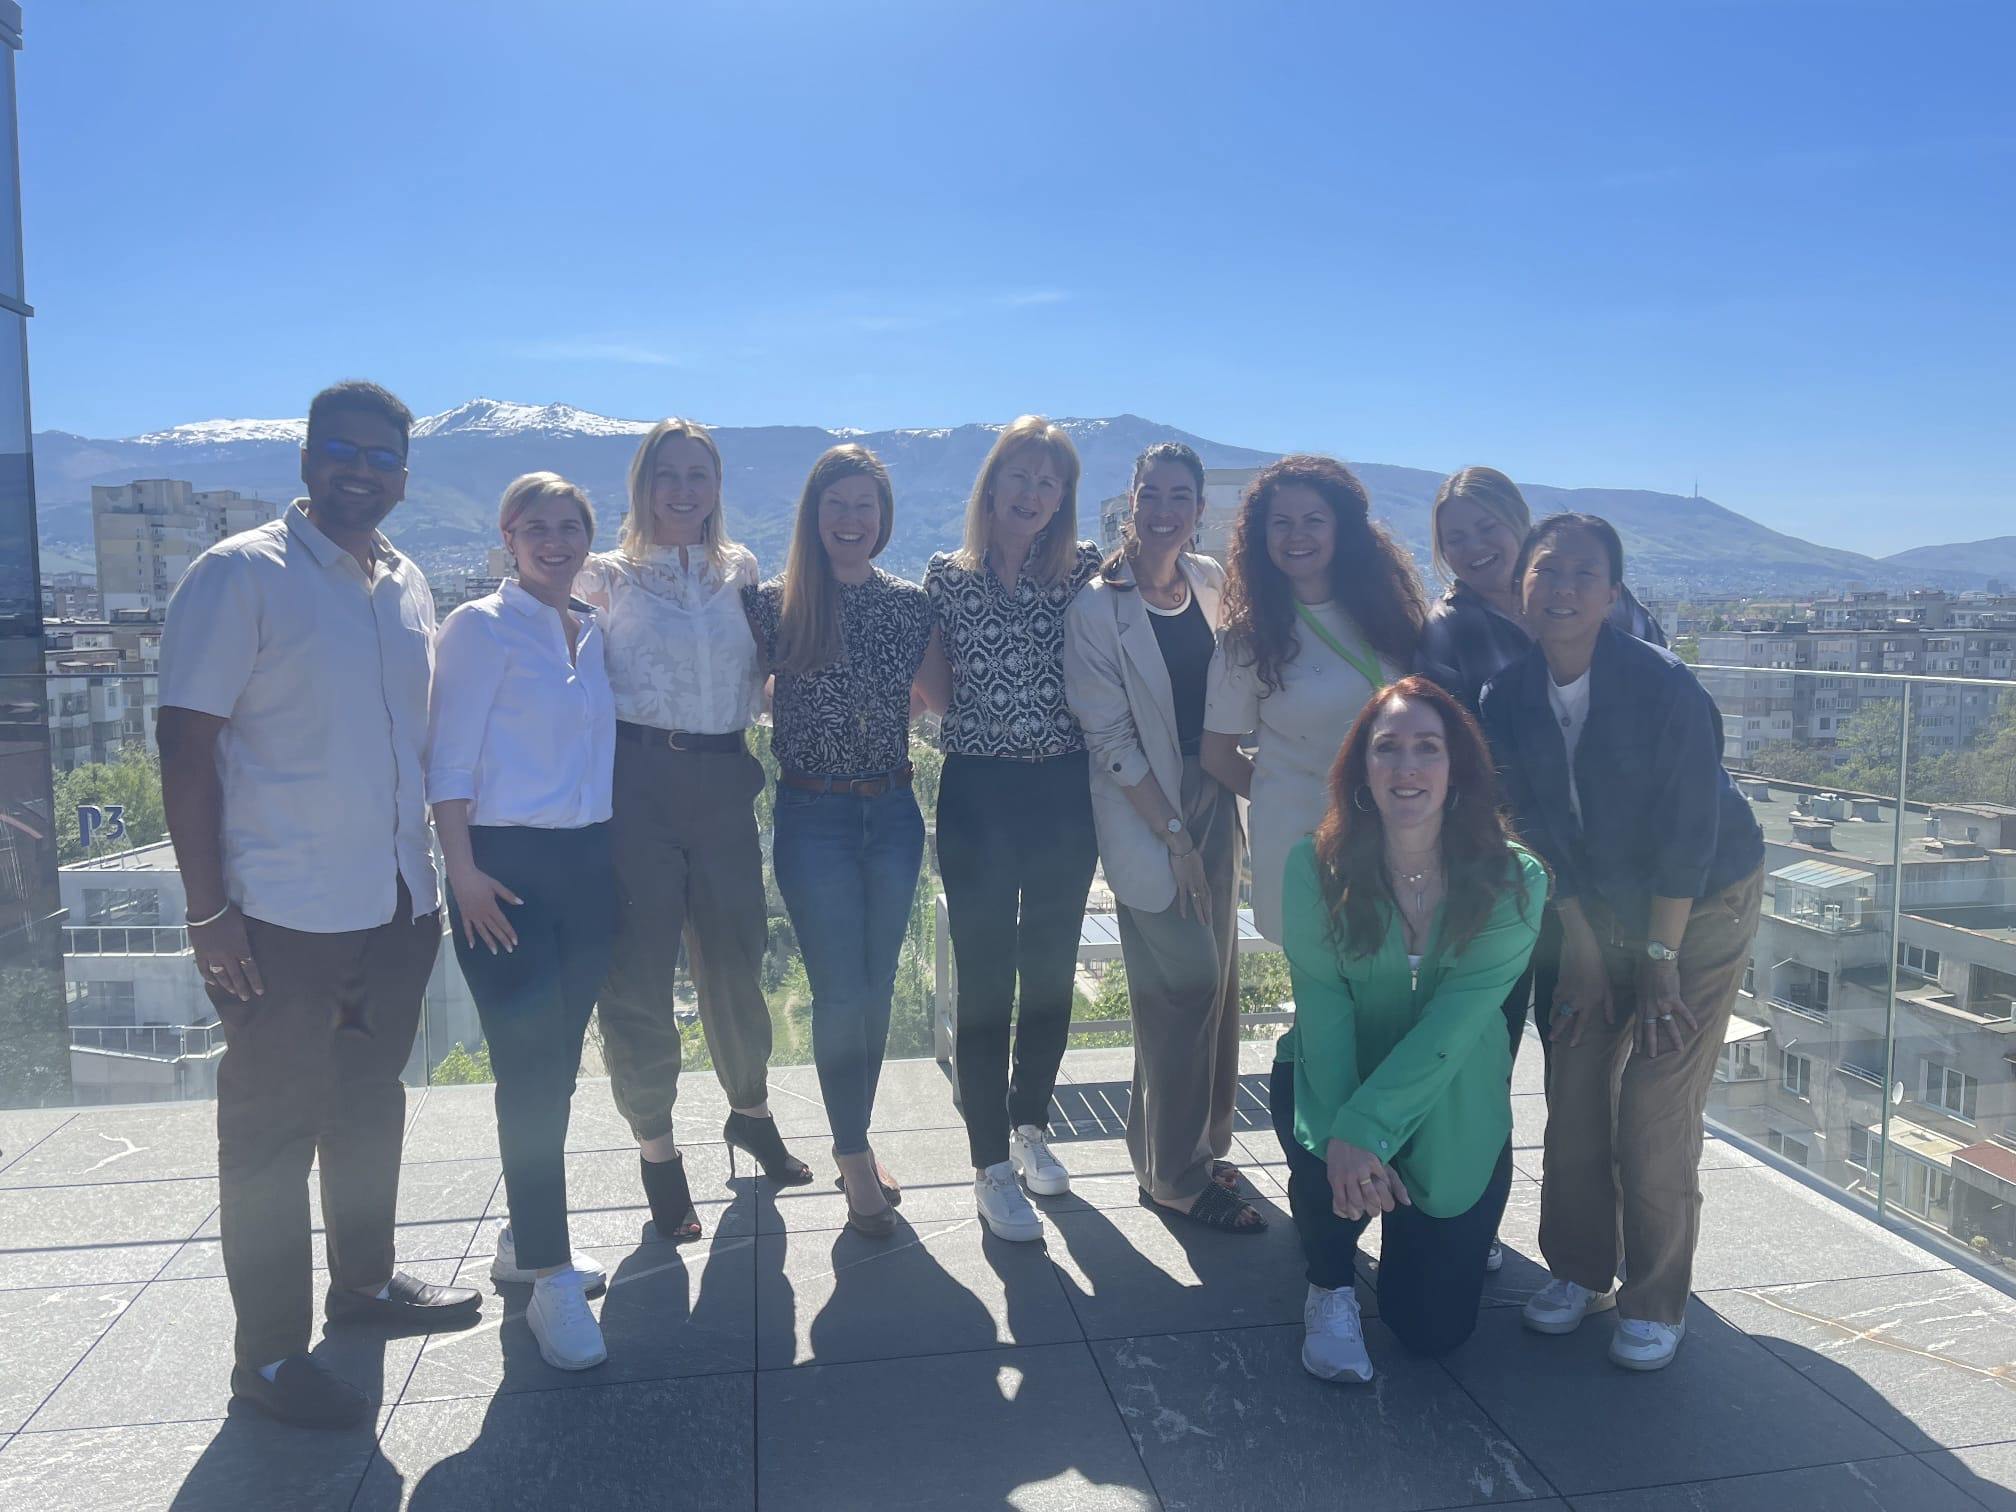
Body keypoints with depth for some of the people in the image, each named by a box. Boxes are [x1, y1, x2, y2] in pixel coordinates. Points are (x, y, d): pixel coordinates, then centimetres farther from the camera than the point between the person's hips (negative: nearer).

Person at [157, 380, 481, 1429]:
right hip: (284, 918, -6)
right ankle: (268, 1354, 21)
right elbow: (185, 746, -13)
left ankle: (364, 1281, 39)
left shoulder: (409, 586, 9)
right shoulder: (240, 575, -10)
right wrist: (208, 911, -16)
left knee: (370, 1107, 20)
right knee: (272, 1130, 6)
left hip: (398, 908, 7)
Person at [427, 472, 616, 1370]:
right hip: (508, 866, -6)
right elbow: (449, 763, -9)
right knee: (529, 1069, -6)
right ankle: (552, 1282, 1)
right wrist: (464, 873, -15)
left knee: (556, 1063, 12)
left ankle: (525, 1240, 27)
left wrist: (617, 857, 12)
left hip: (589, 862, 6)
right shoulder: (479, 627, -4)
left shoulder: (594, 632, 13)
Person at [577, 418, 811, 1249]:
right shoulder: (606, 574, 4)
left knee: (735, 959, 10)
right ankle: (656, 1152, 19)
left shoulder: (738, 570, 13)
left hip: (723, 782, 3)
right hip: (635, 782, -2)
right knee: (638, 971, 2)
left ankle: (751, 1112, 34)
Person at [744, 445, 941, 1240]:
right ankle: (855, 1158, 15)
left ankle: (855, 1141, 28)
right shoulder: (774, 603, -3)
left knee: (876, 988, 10)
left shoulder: (913, 605, 4)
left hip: (892, 813, 3)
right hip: (814, 816, -3)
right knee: (841, 991, -3)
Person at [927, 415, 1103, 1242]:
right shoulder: (946, 574, 0)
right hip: (979, 793, -2)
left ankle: (1030, 1126, 35)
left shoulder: (1087, 570, 1)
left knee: (1051, 973, 14)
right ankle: (991, 1164, 17)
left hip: (1064, 792, 2)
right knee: (985, 984, 3)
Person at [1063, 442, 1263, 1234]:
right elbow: (1108, 737, -13)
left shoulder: (1211, 582, 6)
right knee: (1187, 980, -5)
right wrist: (1172, 834, -14)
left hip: (1213, 796, 6)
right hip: (1144, 811, -6)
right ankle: (1176, 1171, 12)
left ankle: (1202, 1144, 28)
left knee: (1216, 978, 11)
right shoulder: (1097, 605, -12)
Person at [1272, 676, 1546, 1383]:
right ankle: (1330, 1288, 3)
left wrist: (1368, 1129, -35)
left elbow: (1452, 1025, -24)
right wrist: (1341, 1140, -33)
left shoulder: (1513, 882, -17)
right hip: (1333, 1077, 0)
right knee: (1326, 1164, -34)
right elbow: (1323, 1009, -19)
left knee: (1435, 1327, 0)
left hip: (1452, 1106, 1)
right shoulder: (1316, 867, -16)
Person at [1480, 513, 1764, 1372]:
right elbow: (1542, 837, -4)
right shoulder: (1506, 699, -12)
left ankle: (1657, 1301, 12)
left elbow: (1687, 840, -20)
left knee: (1656, 1108, -6)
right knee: (1575, 1090, 3)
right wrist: (1584, 961, -3)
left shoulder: (1664, 688, -26)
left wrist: (1660, 962, -15)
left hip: (1702, 906, -4)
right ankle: (1578, 1270, 23)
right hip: (1596, 910, 4)